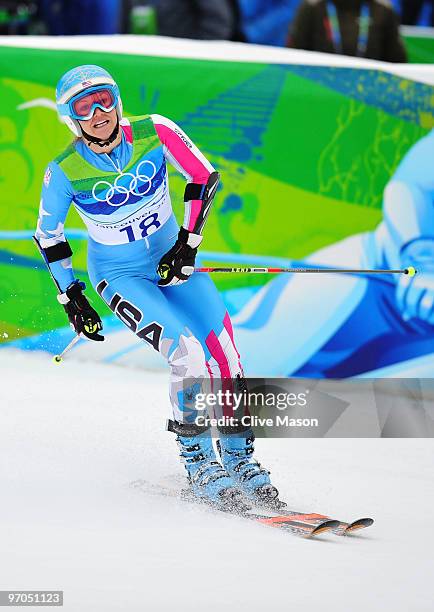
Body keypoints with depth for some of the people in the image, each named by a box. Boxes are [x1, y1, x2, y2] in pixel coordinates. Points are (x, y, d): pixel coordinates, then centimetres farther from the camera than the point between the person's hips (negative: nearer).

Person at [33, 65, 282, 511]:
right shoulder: (65, 172, -18)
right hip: (120, 274, -3)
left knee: (224, 350, -10)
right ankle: (198, 464, -10)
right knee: (187, 352, -23)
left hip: (172, 257, 3)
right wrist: (71, 298, -2)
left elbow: (204, 177, -6)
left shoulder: (155, 132, -16)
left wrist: (187, 243, -13)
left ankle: (239, 457, 4)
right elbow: (48, 236, -3)